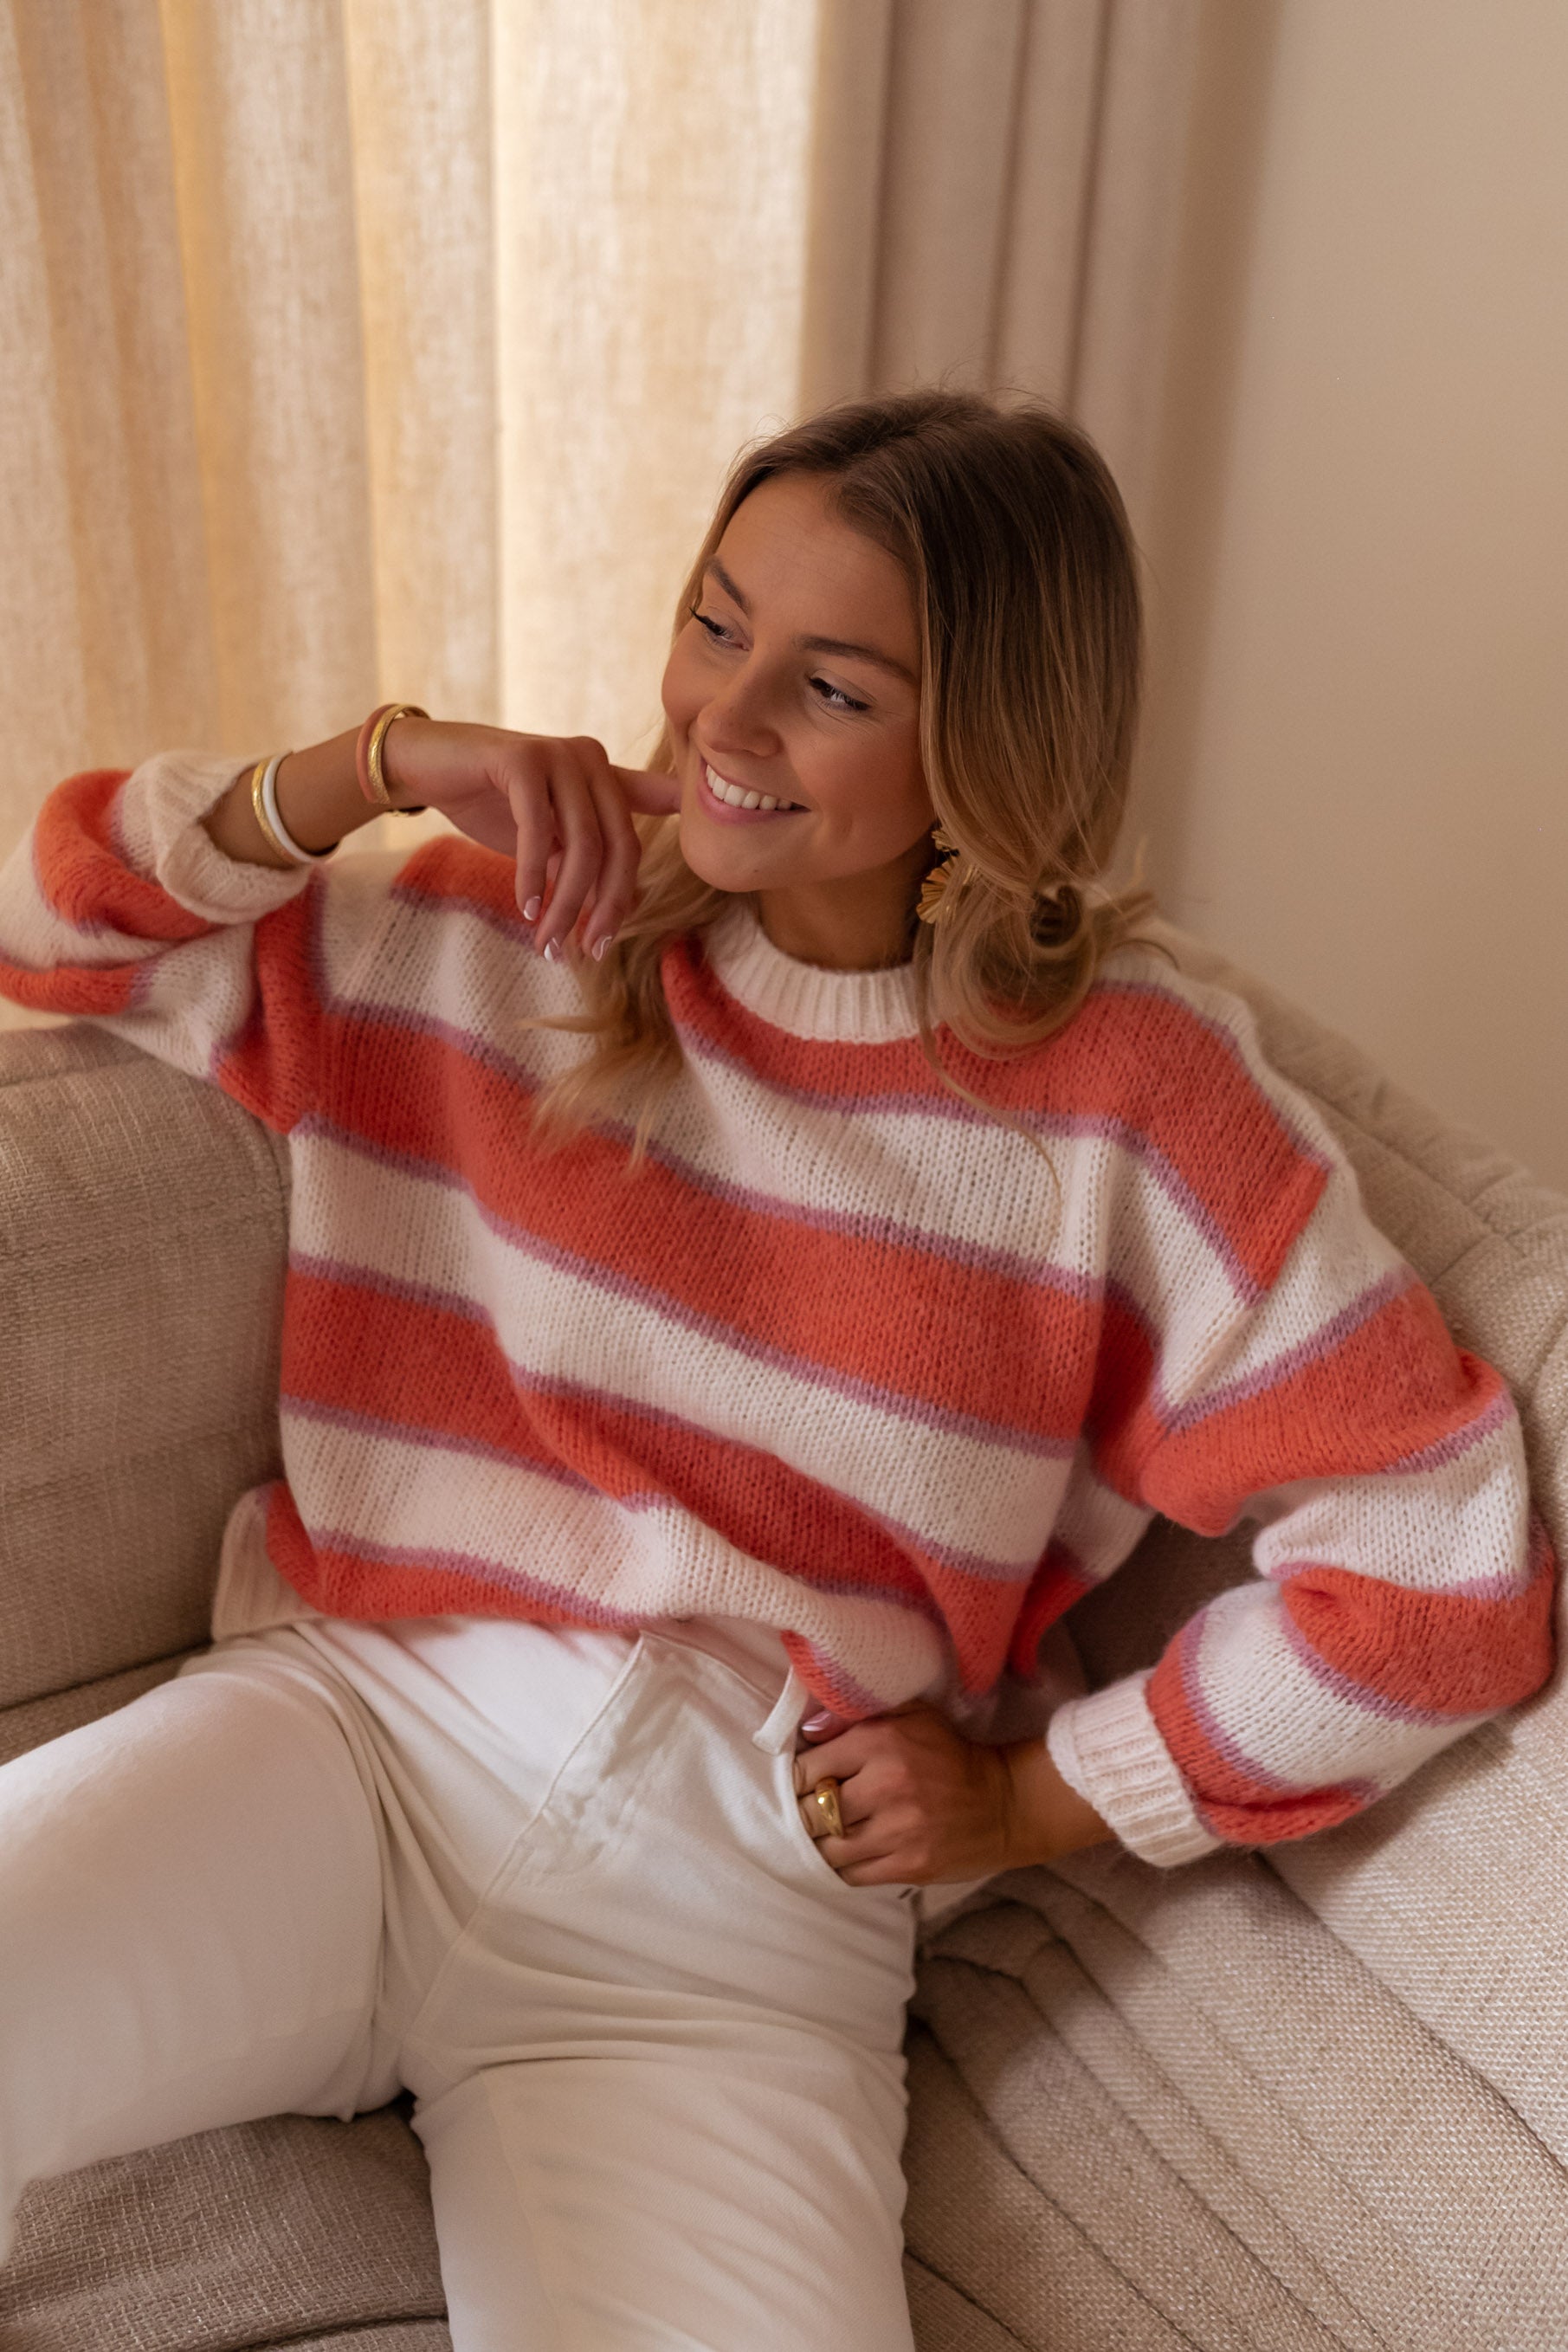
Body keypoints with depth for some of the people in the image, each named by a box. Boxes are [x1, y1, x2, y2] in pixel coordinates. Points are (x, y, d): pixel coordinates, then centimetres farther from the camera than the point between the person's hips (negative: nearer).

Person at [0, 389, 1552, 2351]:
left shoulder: (1123, 1099, -6)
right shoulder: (504, 938, 5)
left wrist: (1032, 1799, -2)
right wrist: (378, 760, -5)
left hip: (732, 1921, -1)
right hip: (358, 1728, 2)